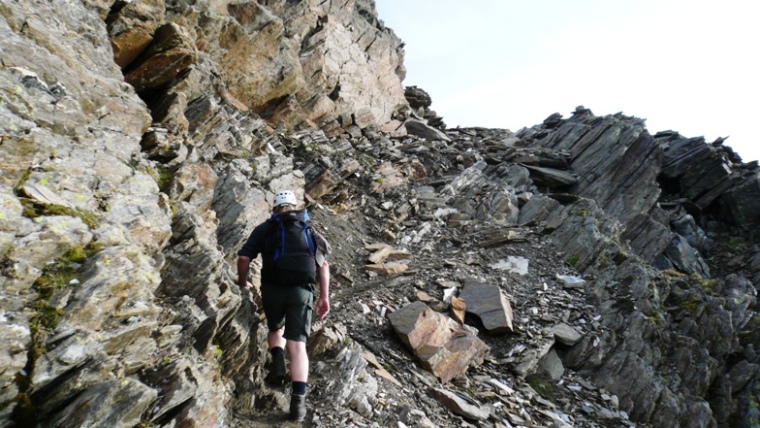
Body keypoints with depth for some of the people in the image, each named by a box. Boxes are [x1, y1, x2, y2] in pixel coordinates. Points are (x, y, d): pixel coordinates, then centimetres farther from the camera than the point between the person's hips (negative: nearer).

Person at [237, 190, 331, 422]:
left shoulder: (265, 228, 13)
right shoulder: (309, 230, 20)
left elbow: (243, 258, 3)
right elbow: (324, 265, 11)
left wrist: (243, 282, 20)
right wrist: (325, 296, 11)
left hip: (273, 288, 0)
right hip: (302, 290, 1)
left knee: (275, 329, 28)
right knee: (298, 345, -2)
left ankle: (278, 363, 2)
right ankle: (298, 400, -14)